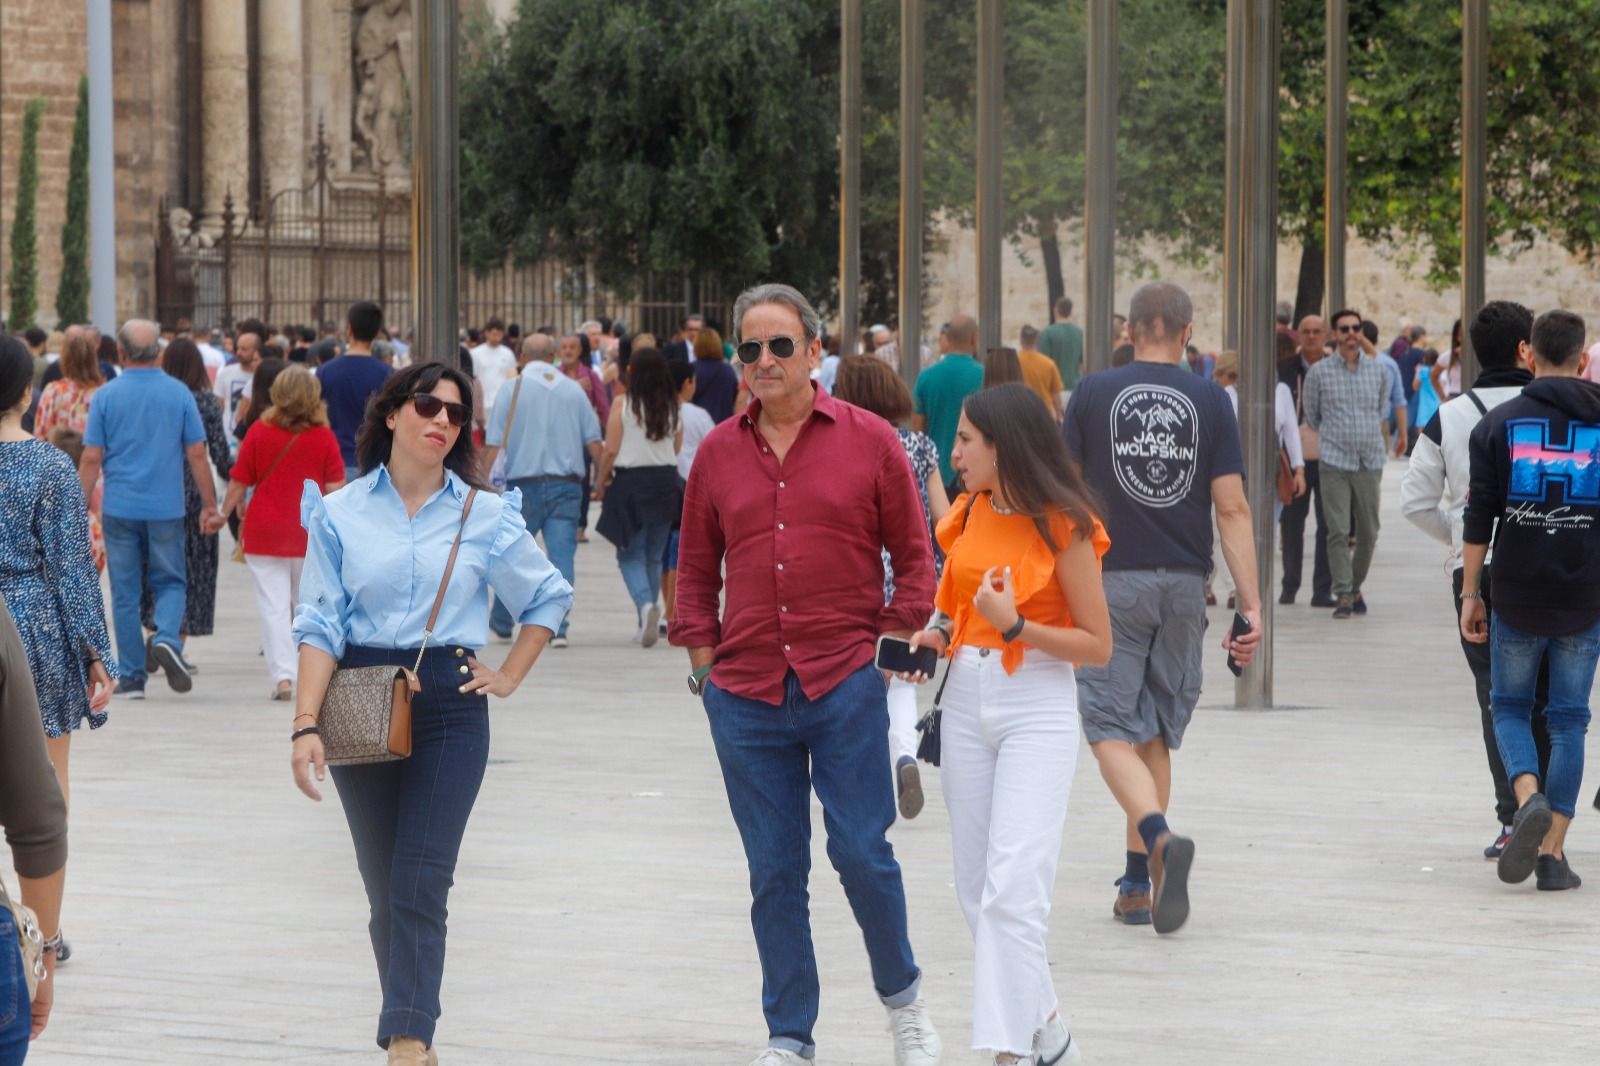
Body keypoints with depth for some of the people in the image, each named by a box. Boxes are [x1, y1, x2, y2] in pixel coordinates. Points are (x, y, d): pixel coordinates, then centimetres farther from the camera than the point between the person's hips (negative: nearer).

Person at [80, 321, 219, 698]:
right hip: (166, 508, 0)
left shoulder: (106, 395, -3)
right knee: (170, 583, 13)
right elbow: (197, 455, -1)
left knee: (125, 593, 6)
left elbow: (91, 459, -3)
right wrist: (209, 504, 7)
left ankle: (131, 677, 6)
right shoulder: (178, 393, -1)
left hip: (120, 508, 0)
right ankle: (166, 638, -16)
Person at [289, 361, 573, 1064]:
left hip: (449, 702, -1)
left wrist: (510, 676, 7)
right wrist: (306, 727, -12)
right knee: (383, 883, 6)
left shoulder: (485, 516, 3)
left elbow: (549, 597, 16)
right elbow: (319, 626, -2)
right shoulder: (341, 514, 3)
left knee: (420, 883, -12)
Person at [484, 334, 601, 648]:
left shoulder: (512, 390, -1)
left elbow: (495, 446, -6)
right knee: (562, 555, -2)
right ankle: (559, 628, -11)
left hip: (524, 484, -1)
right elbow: (594, 445, 4)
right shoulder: (573, 390, 6)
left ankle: (501, 623, 25)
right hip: (567, 486, 1)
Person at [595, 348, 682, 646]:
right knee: (654, 557, 12)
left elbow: (611, 450, -9)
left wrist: (601, 483, 3)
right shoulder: (672, 410, 3)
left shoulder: (622, 408, -7)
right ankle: (647, 622, 15)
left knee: (631, 555, 3)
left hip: (630, 481, -3)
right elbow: (677, 450, 6)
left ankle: (645, 604, -23)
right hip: (665, 482, 3)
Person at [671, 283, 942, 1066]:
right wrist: (702, 657, 8)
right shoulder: (718, 452, 9)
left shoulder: (868, 441, 2)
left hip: (845, 684, -2)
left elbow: (913, 553, 8)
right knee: (774, 873, 6)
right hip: (746, 693, 3)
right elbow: (696, 568, 17)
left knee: (862, 853, -5)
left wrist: (898, 634, -1)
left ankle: (903, 999, 19)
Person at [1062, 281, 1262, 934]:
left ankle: (1159, 837, -29)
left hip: (1111, 580, -3)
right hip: (1183, 585, 3)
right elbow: (1232, 509, -3)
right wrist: (1250, 604, -3)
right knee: (1156, 733, 13)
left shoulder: (1093, 394, -1)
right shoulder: (1210, 401, 1)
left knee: (1112, 730, -3)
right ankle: (1139, 887, 16)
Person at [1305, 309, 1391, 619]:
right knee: (1338, 532, -8)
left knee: (1368, 533, 6)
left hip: (1370, 462, 2)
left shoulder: (1379, 372, 8)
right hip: (1334, 463, -2)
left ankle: (1356, 587, 22)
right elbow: (1311, 414, 13)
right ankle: (1343, 594, -5)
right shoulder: (1320, 372, 2)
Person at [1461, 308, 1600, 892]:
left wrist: (1470, 593, 3)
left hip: (1517, 596, -1)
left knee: (1509, 706, 14)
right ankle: (1553, 852, 3)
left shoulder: (1499, 424, -2)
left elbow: (1478, 516, -3)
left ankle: (1529, 799, -15)